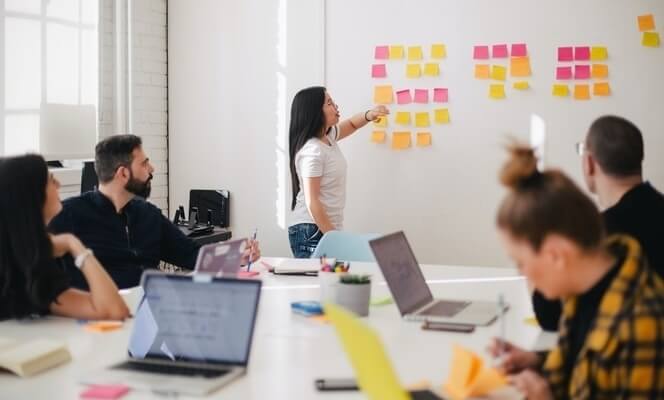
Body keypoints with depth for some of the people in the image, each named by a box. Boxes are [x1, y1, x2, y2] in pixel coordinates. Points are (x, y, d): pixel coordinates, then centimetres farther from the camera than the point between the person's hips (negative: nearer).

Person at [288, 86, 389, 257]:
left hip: (328, 228, 9)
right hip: (312, 232, -9)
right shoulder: (312, 151, -18)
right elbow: (311, 202, -21)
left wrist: (369, 115, 6)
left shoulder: (328, 136, 8)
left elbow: (351, 124, 28)